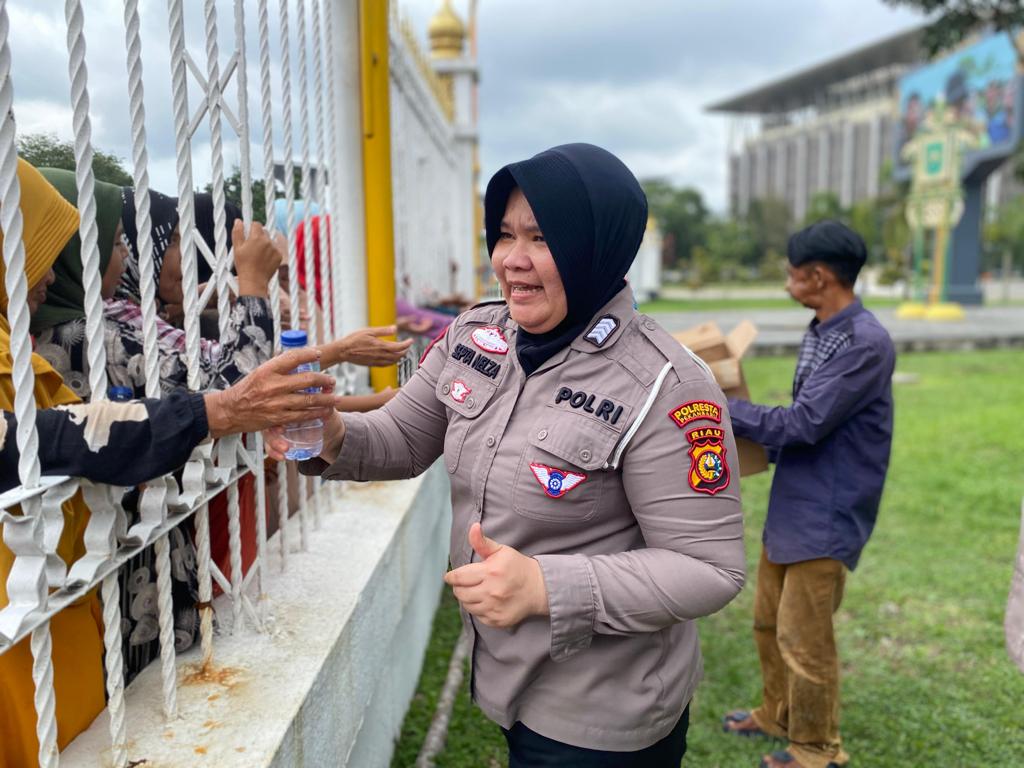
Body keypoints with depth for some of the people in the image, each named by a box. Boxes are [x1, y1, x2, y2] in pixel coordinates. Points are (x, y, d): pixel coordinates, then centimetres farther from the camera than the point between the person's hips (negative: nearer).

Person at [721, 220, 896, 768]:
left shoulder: (866, 343, -22)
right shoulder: (819, 332, 7)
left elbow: (802, 424, -24)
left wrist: (719, 407, -20)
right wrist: (744, 436, 15)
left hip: (826, 516, -9)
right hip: (792, 505, 9)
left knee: (804, 638, 4)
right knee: (768, 620, 20)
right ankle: (778, 714, 41)